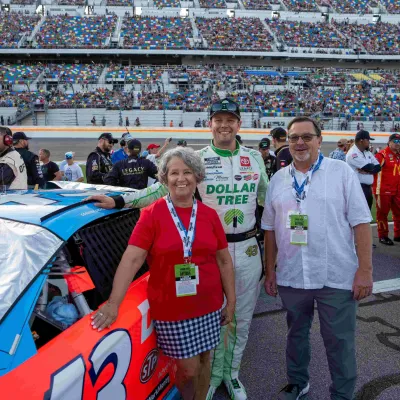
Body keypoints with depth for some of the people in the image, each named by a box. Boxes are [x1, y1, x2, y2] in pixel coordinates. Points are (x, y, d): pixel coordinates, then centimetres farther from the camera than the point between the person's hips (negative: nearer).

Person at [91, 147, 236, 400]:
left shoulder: (209, 215, 2)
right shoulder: (152, 215, -8)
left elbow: (224, 261, 7)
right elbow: (131, 259, -15)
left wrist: (231, 300, 6)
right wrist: (114, 303, -24)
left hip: (209, 305, 3)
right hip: (171, 309, -3)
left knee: (203, 360, 17)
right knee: (188, 368, 6)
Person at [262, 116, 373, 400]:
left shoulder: (341, 171, -4)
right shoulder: (278, 179, 5)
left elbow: (361, 222, -7)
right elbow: (270, 228, 9)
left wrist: (365, 269, -12)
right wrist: (270, 270, 8)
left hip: (337, 277, -3)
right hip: (291, 277, 3)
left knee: (340, 341, 9)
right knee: (296, 334, 20)